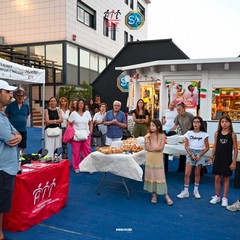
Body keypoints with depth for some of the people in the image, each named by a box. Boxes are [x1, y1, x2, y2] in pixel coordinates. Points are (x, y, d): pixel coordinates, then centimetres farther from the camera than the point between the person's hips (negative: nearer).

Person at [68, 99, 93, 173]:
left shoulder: (87, 113, 5)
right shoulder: (73, 113, -1)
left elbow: (91, 123, 12)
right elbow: (69, 124, 2)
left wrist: (90, 131, 3)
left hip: (86, 135, 2)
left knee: (87, 151, 1)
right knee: (76, 152, 3)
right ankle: (76, 167, 16)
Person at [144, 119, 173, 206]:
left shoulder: (162, 135, -7)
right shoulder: (148, 135, -1)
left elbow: (160, 148, -14)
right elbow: (147, 148, -9)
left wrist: (151, 148, -10)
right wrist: (146, 138, -17)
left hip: (158, 158, -3)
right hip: (150, 158, 3)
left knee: (160, 176, -1)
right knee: (151, 175, 8)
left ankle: (166, 196, 9)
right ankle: (154, 194, 21)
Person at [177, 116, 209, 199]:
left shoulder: (204, 134, -3)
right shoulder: (189, 133, -2)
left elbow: (207, 147, 0)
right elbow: (186, 146, -1)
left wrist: (199, 155, -10)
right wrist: (191, 154, -12)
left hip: (200, 154, 0)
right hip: (190, 153, 0)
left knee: (197, 173, 10)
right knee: (187, 174, -5)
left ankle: (196, 190, 26)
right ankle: (185, 191, 6)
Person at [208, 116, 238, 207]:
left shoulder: (232, 134, -8)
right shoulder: (217, 133, 0)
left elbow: (235, 149, -5)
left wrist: (234, 162, -8)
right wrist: (211, 158, 7)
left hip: (227, 160, -2)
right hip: (218, 159, 2)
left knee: (226, 178, 9)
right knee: (217, 178, 7)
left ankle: (224, 198, 21)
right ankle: (217, 196, 23)